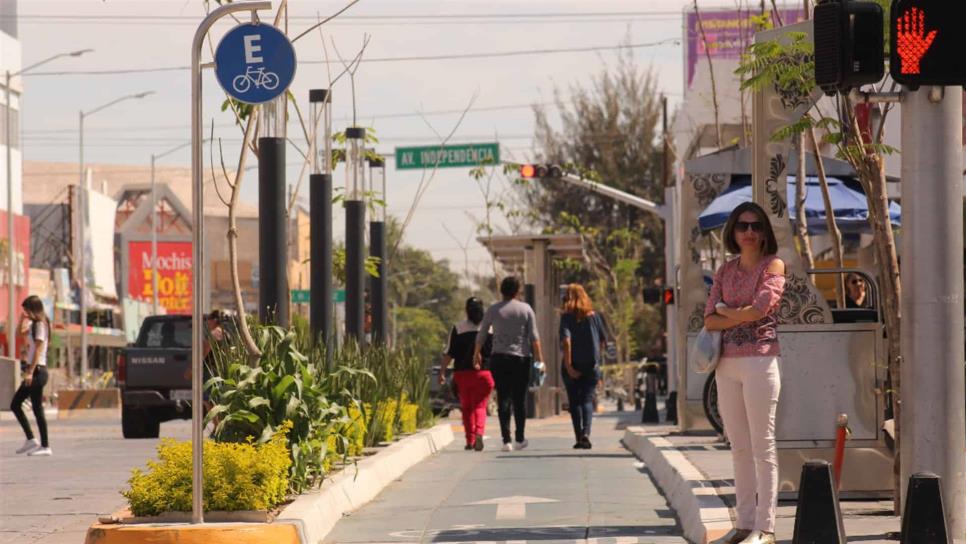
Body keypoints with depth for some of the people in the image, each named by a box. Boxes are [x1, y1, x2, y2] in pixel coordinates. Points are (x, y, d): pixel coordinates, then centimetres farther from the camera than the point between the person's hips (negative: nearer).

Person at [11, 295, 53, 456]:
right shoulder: (33, 325, 16)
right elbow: (20, 331, 33)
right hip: (34, 371, 10)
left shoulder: (40, 325, -11)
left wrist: (30, 372, -23)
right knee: (15, 404, 10)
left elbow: (38, 350, -18)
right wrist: (23, 316, 17)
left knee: (37, 409, -9)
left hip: (37, 371, -10)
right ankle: (30, 439, 9)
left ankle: (45, 446, -7)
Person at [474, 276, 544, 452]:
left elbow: (481, 335, 9)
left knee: (503, 399, 0)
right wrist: (540, 359, -1)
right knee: (520, 399, 9)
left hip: (499, 358, 0)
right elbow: (534, 337, -3)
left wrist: (477, 354, 22)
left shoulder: (493, 310, 3)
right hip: (521, 358, 0)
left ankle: (506, 439, -8)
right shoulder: (526, 309, 1)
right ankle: (520, 438, 14)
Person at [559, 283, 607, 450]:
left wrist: (568, 366, -18)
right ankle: (586, 433, -21)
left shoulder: (567, 317, -5)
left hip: (573, 367, -2)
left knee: (574, 401, 9)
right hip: (591, 366, 2)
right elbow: (603, 342, 6)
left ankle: (579, 438, 7)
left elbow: (566, 341, -18)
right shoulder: (593, 315, 3)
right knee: (587, 399, 1)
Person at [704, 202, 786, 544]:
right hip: (727, 362, 6)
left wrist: (725, 310, 1)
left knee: (762, 446, -6)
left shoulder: (773, 266, 1)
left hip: (760, 359, -6)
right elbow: (710, 320, 7)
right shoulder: (725, 271, 16)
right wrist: (743, 315, -7)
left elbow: (761, 308, -14)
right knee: (739, 447, 7)